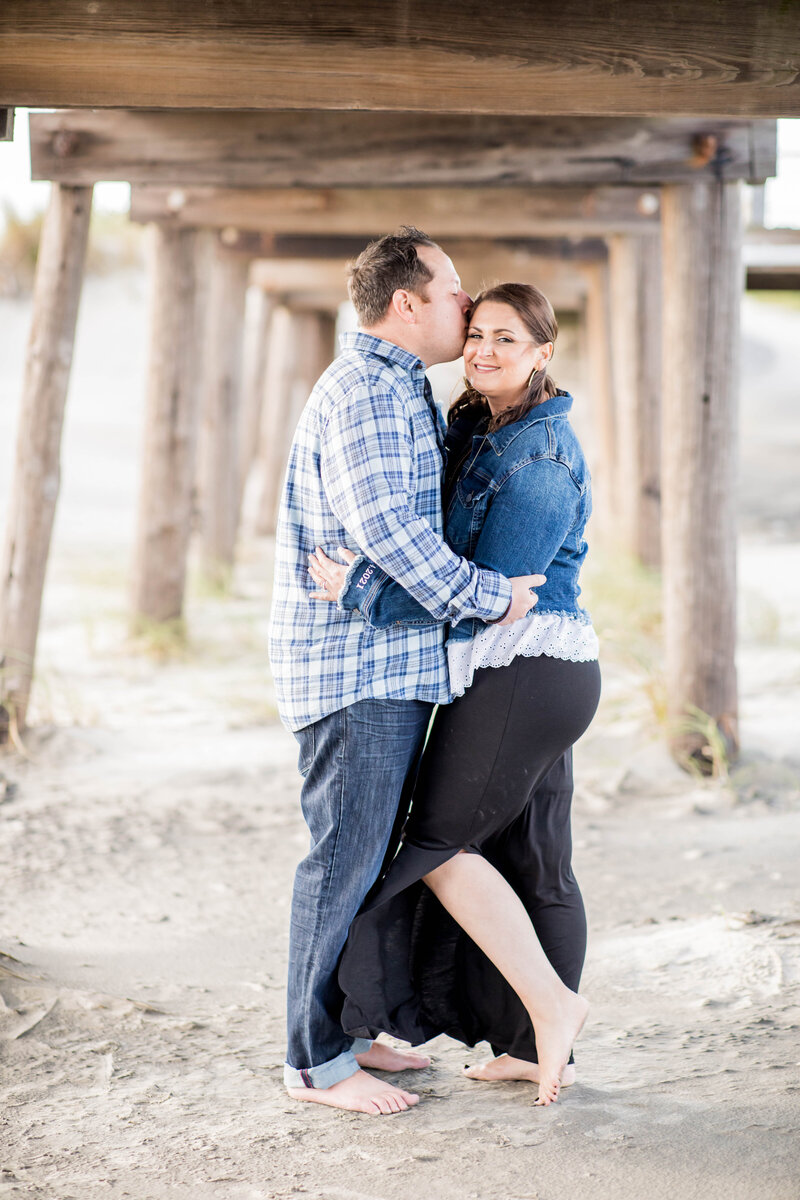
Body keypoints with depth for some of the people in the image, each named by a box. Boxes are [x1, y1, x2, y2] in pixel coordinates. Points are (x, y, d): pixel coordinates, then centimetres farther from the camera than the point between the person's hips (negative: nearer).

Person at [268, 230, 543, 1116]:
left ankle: (342, 1031, 25)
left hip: (389, 665, 11)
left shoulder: (400, 389, 19)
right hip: (357, 666, -11)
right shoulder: (367, 392, -16)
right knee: (346, 854, -5)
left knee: (373, 849, 15)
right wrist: (487, 595, -19)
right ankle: (317, 1061, 2)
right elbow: (386, 527, -26)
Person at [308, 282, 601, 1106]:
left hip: (522, 670, -10)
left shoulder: (540, 459, -17)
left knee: (438, 841, -4)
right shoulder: (476, 429, 13)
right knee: (531, 860, 12)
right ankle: (541, 1050, 18)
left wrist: (361, 591, -23)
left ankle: (550, 1001, 0)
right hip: (546, 676, 10)